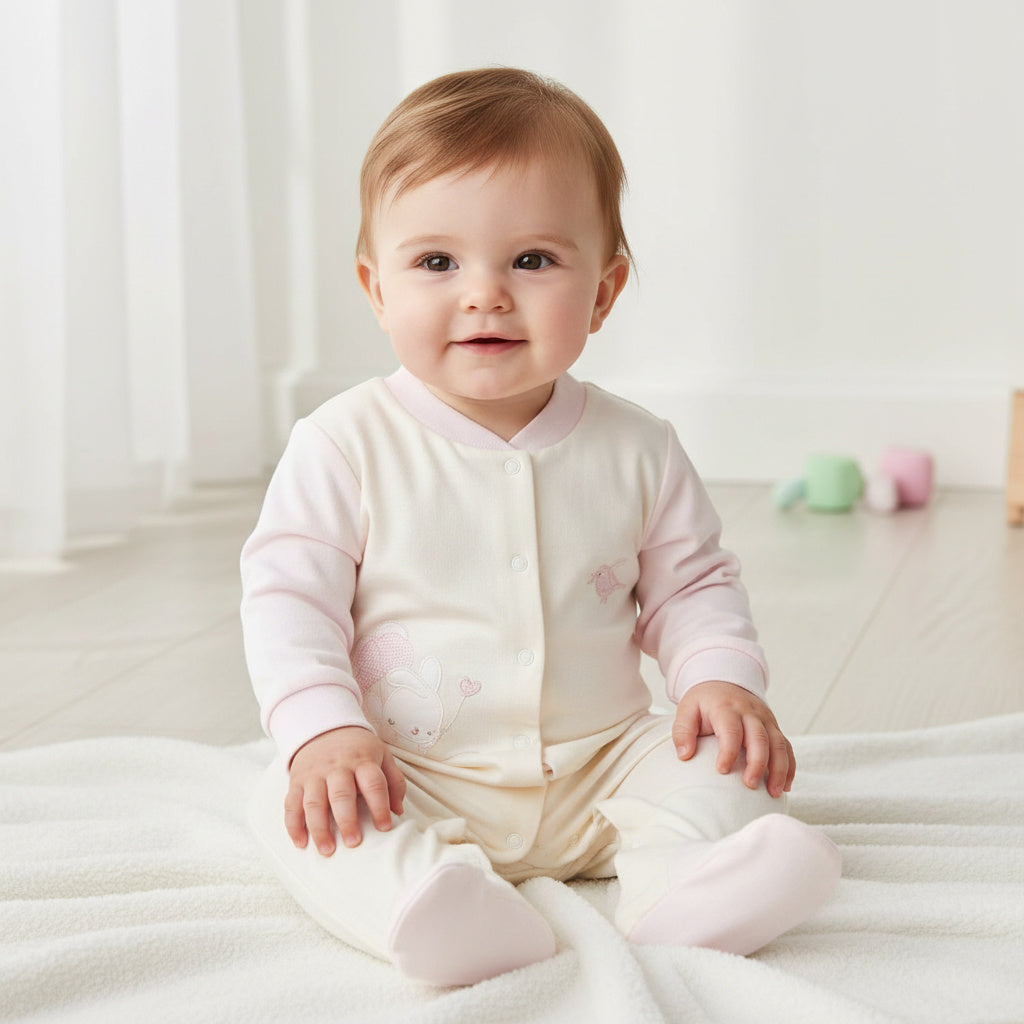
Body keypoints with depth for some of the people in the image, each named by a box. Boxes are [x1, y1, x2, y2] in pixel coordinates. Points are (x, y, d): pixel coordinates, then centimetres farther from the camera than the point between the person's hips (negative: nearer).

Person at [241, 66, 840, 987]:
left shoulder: (636, 448, 1)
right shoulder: (346, 445, -7)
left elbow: (692, 586, 11)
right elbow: (288, 596, -6)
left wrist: (723, 679, -8)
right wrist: (323, 730, -21)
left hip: (597, 766, 2)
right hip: (408, 779, -2)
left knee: (717, 766, -17)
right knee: (294, 810, -26)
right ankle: (425, 899, -48)